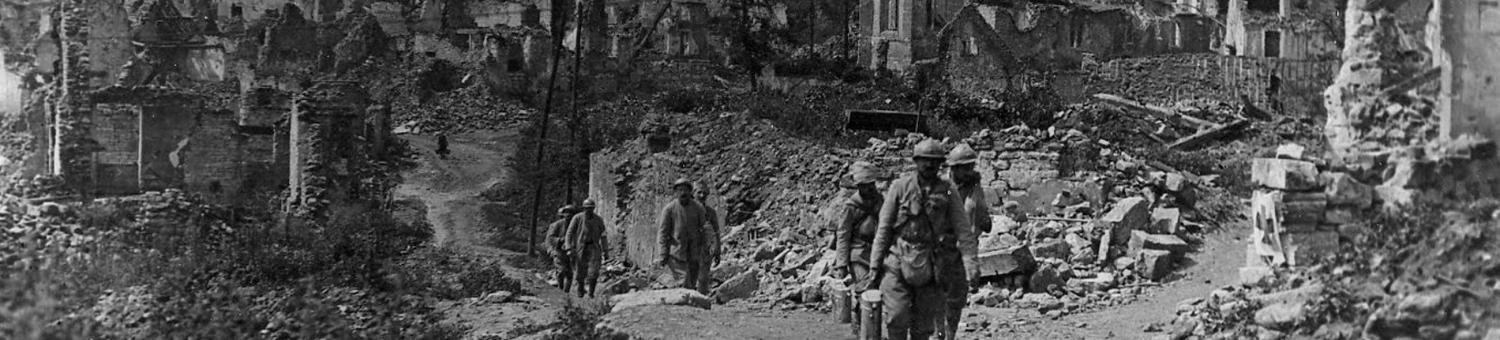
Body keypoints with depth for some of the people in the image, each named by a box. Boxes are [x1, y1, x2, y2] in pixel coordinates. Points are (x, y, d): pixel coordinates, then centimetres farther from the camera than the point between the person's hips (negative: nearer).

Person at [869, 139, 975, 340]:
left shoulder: (948, 192, 2)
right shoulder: (900, 187, -1)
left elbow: (963, 230, 0)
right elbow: (884, 227, 1)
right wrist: (875, 263, -2)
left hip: (929, 268, 2)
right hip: (899, 262, -1)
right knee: (897, 317, -12)